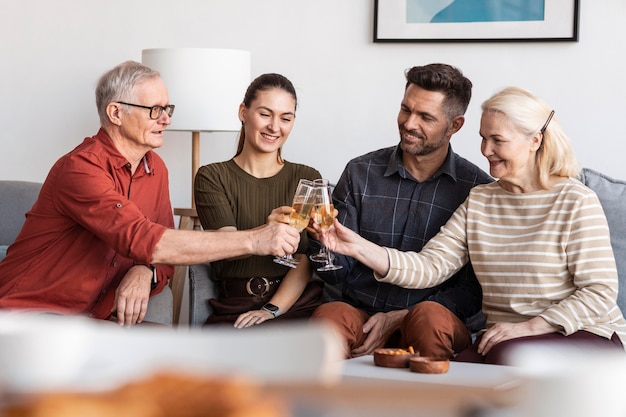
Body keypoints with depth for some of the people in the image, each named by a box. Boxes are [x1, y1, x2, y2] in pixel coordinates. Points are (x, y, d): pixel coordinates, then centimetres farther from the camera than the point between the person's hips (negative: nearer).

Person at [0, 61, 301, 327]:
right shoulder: (80, 168, -20)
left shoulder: (155, 169, 8)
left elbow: (164, 251, 8)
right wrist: (252, 241, -29)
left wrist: (146, 272, -19)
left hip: (94, 318, 7)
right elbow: (144, 241, -29)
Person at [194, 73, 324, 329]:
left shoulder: (307, 179, 13)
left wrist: (273, 309, -13)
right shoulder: (212, 178, 7)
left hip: (297, 305, 1)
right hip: (234, 309, -1)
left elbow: (306, 260, 3)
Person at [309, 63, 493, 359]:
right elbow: (337, 272, 6)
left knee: (430, 316, -35)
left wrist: (398, 318, -11)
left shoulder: (478, 189, 1)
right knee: (329, 317, -33)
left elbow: (474, 290, -1)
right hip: (360, 315, 1)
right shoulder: (360, 173, 7)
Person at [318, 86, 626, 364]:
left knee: (509, 356, -35)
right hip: (502, 339, 3)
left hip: (584, 335, -3)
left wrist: (527, 327, -18)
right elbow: (429, 267, -1)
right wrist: (359, 248, -15)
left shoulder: (577, 201, -5)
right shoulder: (478, 201, 11)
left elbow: (600, 291, -10)